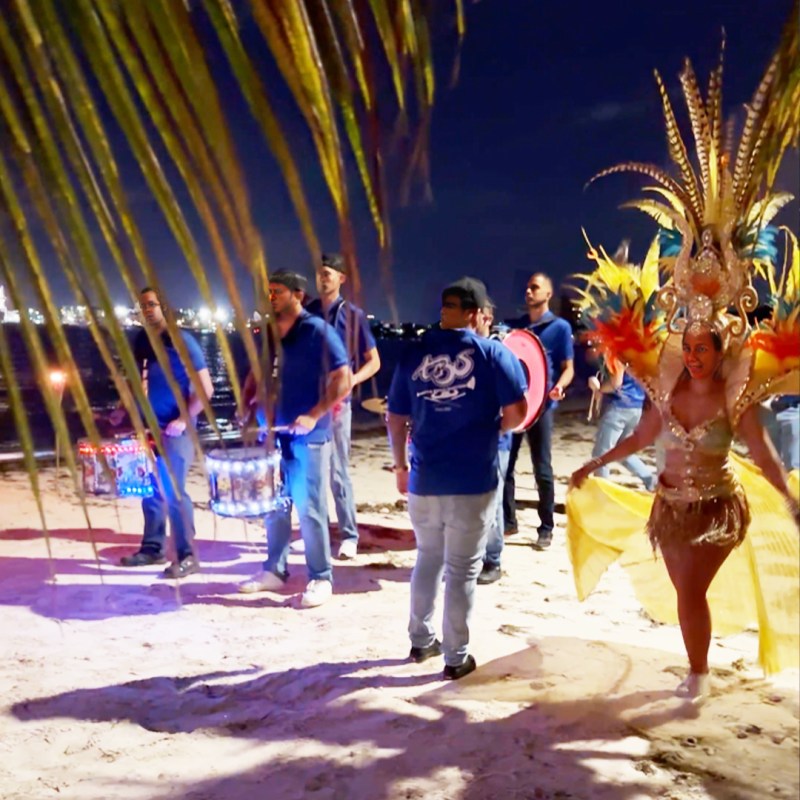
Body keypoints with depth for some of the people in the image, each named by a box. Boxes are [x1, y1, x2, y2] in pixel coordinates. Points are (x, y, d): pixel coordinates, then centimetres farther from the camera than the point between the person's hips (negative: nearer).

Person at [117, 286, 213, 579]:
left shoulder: (181, 341, -10)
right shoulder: (142, 341, 9)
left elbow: (205, 389, -12)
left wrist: (184, 420, -21)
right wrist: (123, 409, 9)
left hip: (175, 429, -7)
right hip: (150, 426, 7)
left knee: (173, 491, -8)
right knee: (150, 489, 11)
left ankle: (187, 556, -1)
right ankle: (152, 548, 22)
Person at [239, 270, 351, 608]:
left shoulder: (318, 332, -9)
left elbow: (343, 380, -13)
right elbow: (257, 374, 22)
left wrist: (314, 415, -21)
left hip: (308, 437, -6)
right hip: (273, 433, 6)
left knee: (309, 508, -1)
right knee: (274, 505, 13)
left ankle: (321, 579, 9)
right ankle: (274, 570, 25)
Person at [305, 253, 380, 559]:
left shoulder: (353, 315, -1)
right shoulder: (307, 313, 8)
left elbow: (373, 361, 0)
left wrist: (352, 380, -17)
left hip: (336, 402, -4)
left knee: (338, 472, -3)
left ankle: (349, 536, 5)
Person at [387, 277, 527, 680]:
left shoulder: (412, 354, 3)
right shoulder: (493, 353, -6)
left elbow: (396, 420, 6)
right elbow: (518, 413, -12)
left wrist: (400, 465, 19)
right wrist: (494, 426, 9)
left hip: (424, 480, 3)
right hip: (473, 482, -3)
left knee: (428, 559, 22)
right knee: (462, 569, 8)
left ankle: (421, 641, 33)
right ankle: (456, 657, 18)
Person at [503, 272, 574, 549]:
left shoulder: (560, 327, 0)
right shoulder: (517, 326, 14)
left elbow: (568, 368, -3)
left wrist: (559, 386, -22)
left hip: (540, 404, -5)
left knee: (542, 469, 0)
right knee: (504, 464, 6)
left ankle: (546, 529, 10)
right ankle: (508, 520, 19)